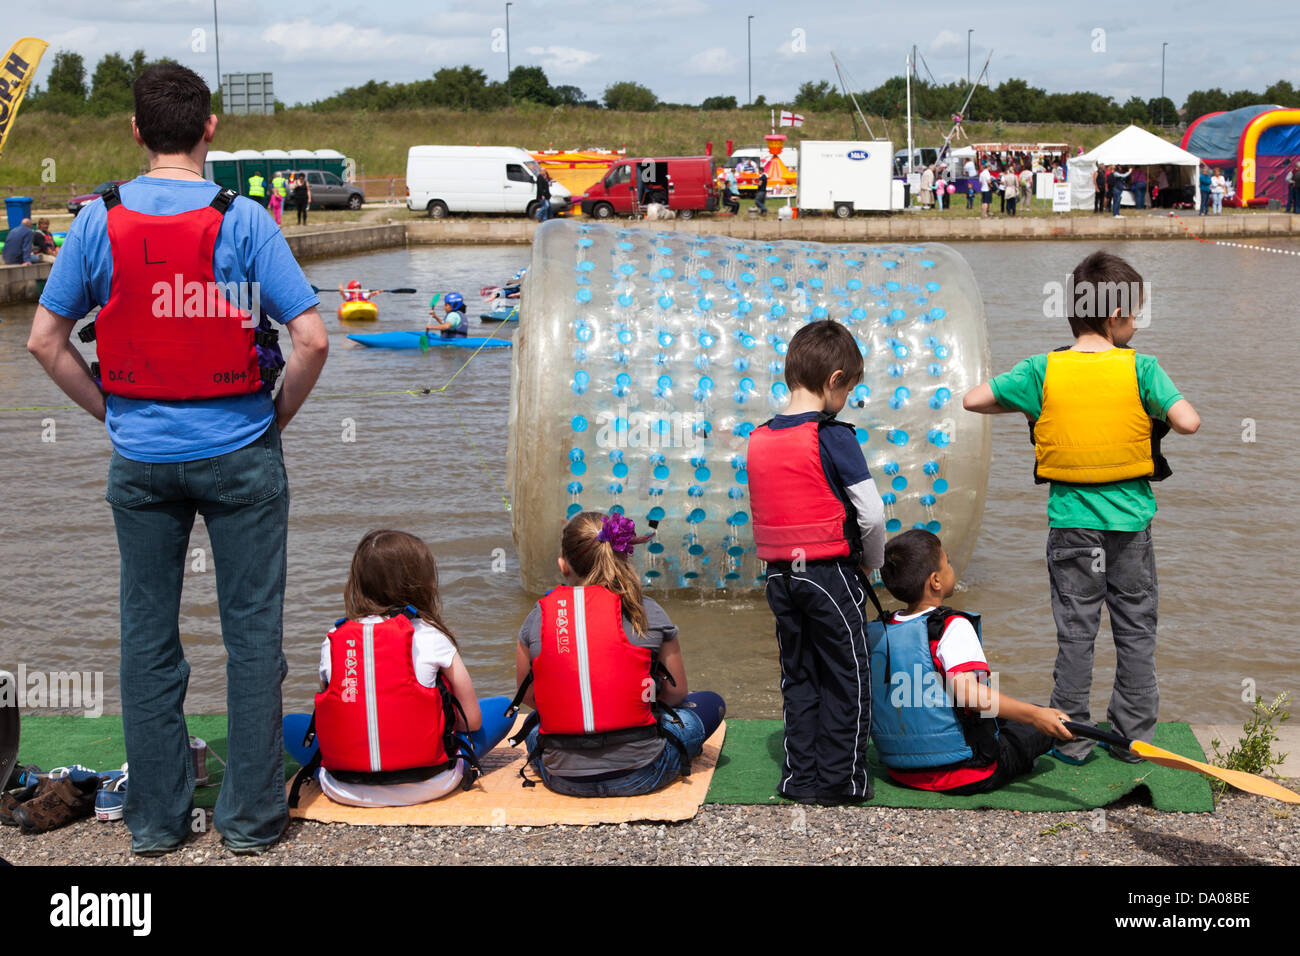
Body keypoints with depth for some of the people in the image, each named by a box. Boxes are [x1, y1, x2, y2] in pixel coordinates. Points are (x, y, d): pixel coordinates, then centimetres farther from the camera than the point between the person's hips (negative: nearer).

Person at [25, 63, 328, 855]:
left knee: (148, 635, 11)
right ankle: (252, 816, 13)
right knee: (252, 633, 7)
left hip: (140, 457, 3)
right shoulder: (242, 220, -10)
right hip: (236, 452, -2)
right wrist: (277, 416, 1)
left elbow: (46, 341, 2)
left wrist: (110, 410, 11)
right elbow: (312, 339, -14)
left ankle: (157, 818, 19)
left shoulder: (99, 221, -1)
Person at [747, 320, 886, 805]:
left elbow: (761, 513, 9)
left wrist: (779, 557, 13)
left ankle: (801, 777, 18)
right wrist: (870, 563, 2)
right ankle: (840, 779, 11)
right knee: (847, 678, 7)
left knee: (798, 676, 15)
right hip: (831, 572, -6)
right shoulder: (834, 437, -13)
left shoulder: (757, 439, 4)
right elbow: (872, 514, -14)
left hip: (779, 573, 6)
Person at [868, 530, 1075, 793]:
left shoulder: (875, 633, 1)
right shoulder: (952, 627, -18)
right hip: (965, 776, -6)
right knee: (1048, 726, 14)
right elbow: (966, 690, -33)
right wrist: (1035, 715, -37)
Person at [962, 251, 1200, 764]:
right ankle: (1135, 733, 22)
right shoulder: (1140, 368, -9)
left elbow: (973, 399, -6)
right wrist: (1157, 413, 3)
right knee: (1136, 630, 13)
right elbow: (1188, 422, -18)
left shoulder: (1043, 371, -7)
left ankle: (1071, 737, 13)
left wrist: (1026, 405, 9)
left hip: (1072, 521, 1)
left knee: (1075, 630, 9)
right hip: (1131, 519, 0)